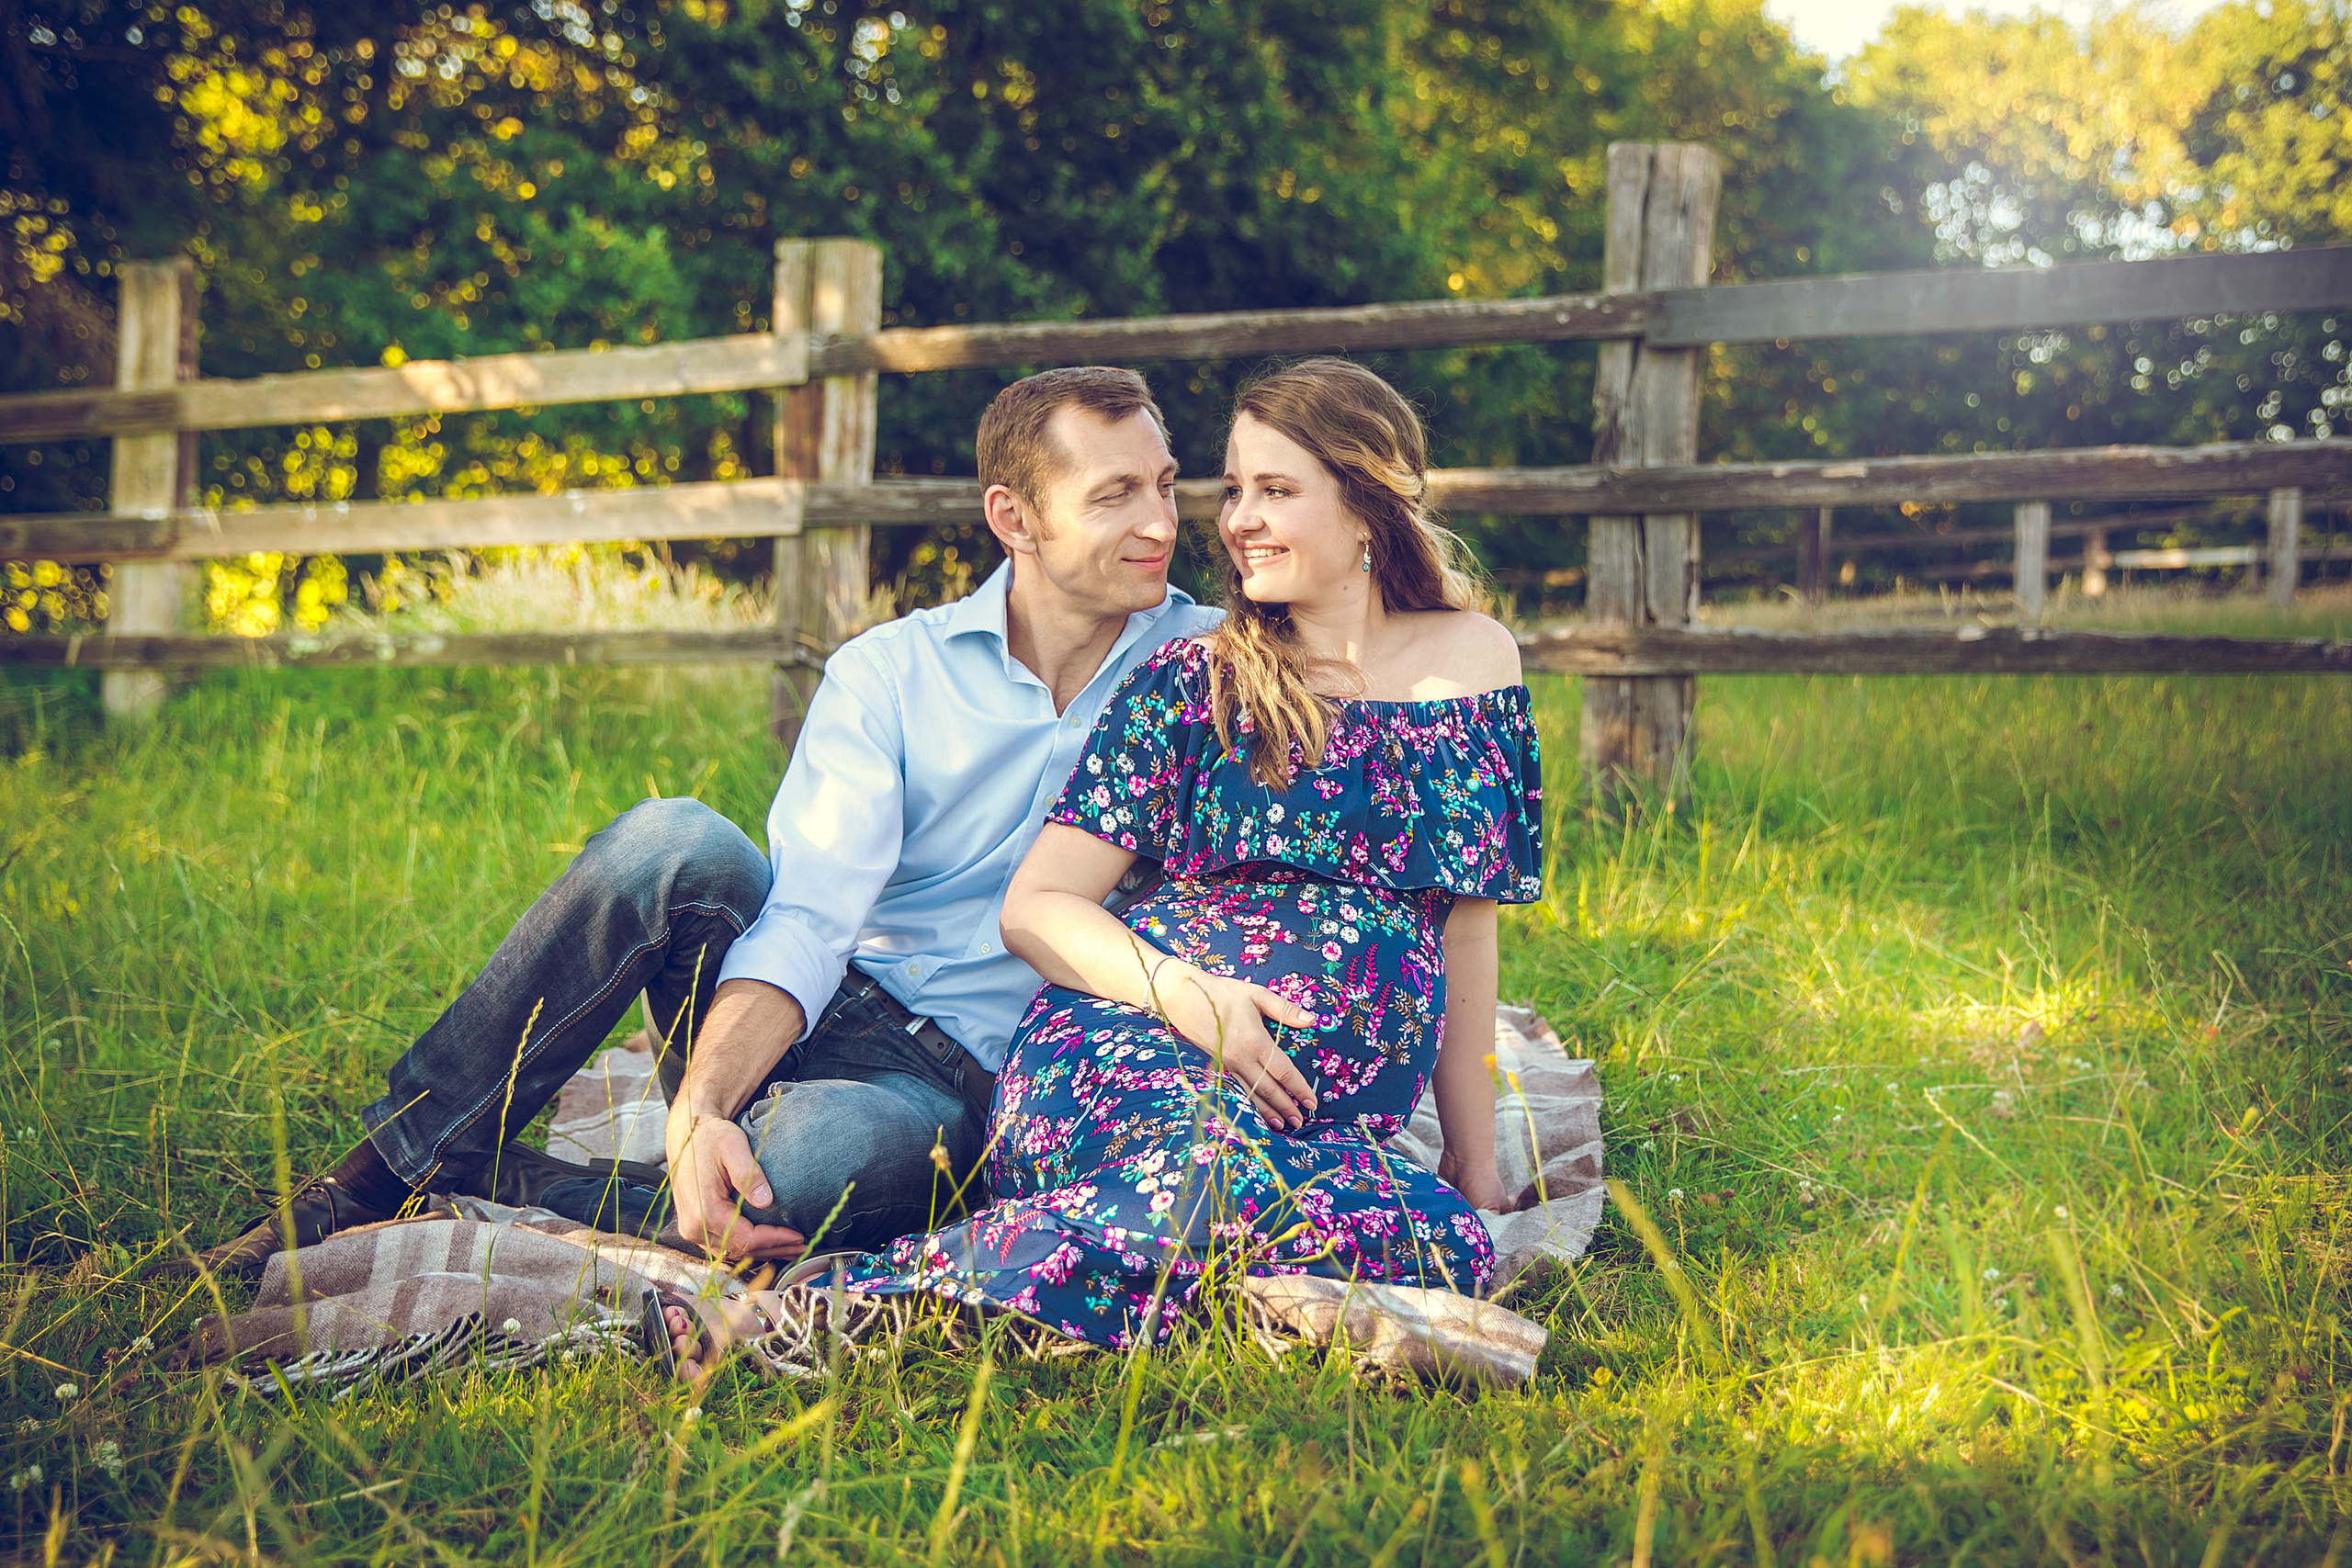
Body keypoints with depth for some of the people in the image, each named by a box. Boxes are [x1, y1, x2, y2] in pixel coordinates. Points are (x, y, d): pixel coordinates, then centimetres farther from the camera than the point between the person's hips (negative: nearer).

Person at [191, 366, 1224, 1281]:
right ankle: (394, 1172, -20)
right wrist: (699, 1110, -31)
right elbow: (806, 920, -14)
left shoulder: (1209, 665, 3)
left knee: (811, 1155, -38)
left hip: (959, 1089, -1)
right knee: (674, 844, -30)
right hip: (794, 1017, 1)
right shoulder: (886, 674, 0)